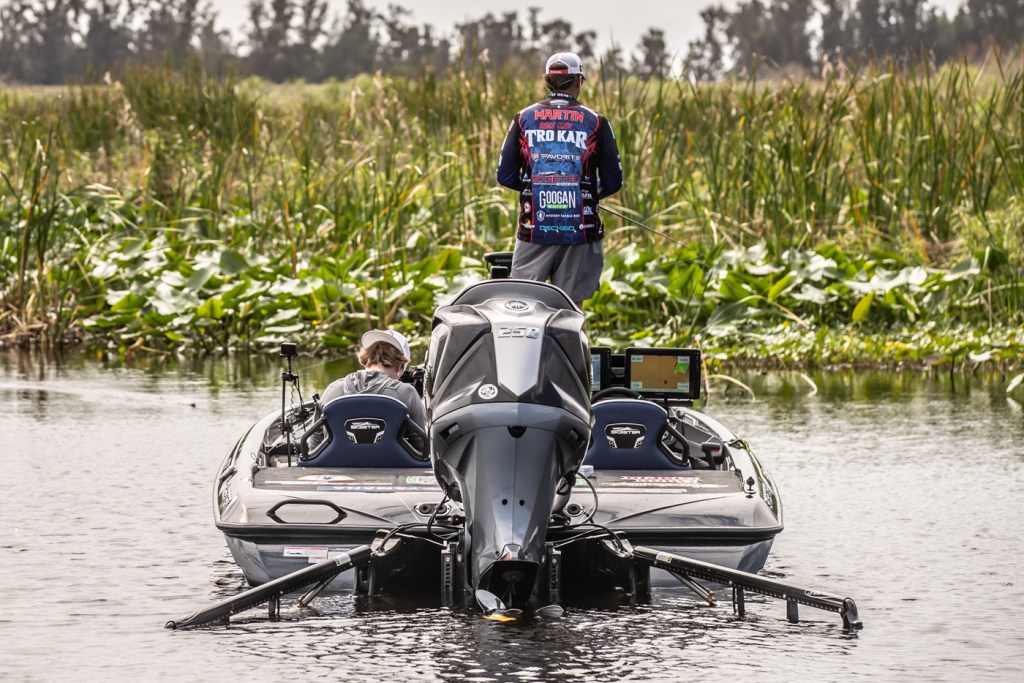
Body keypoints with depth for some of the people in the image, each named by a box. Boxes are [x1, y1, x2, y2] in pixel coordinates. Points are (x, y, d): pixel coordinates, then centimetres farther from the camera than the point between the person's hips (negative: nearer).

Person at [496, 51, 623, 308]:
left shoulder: (523, 119, 4)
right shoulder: (596, 122, 1)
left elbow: (505, 177, 6)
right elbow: (613, 182, 4)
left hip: (534, 230, 1)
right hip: (580, 229, -1)